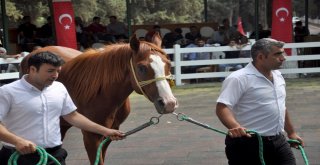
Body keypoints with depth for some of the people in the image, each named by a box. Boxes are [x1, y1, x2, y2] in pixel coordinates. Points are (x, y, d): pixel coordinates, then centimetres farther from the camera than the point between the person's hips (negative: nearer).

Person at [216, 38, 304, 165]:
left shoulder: (278, 76, 13)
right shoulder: (239, 79, -15)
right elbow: (222, 107, -24)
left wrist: (291, 132, 28)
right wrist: (234, 127, -41)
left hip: (278, 141, 8)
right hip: (247, 144, -8)